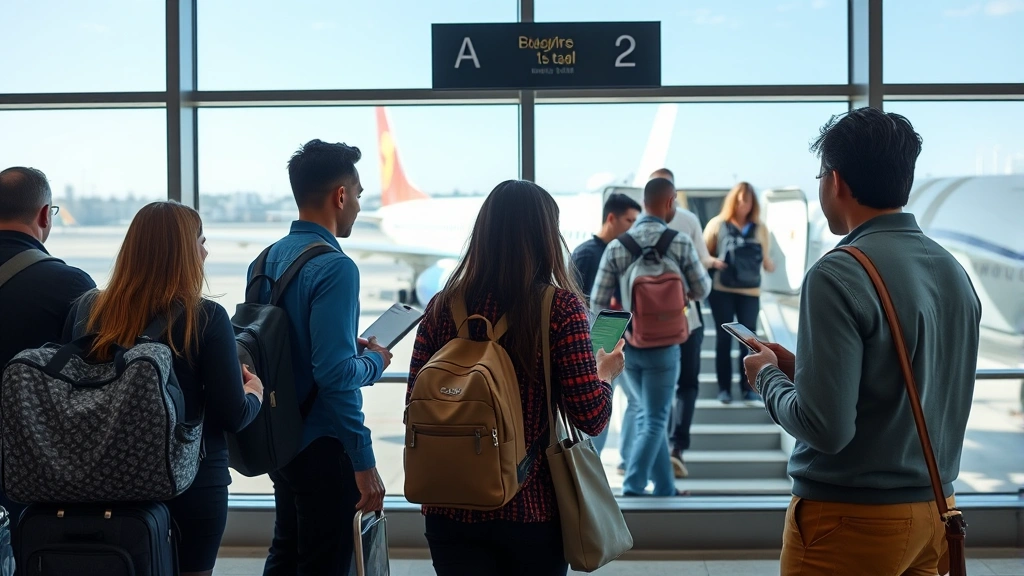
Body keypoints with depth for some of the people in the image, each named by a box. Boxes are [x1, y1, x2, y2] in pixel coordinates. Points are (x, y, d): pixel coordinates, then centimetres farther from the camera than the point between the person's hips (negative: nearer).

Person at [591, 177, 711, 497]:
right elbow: (702, 290, 2)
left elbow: (598, 303, -5)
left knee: (649, 415, 18)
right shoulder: (680, 243, -11)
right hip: (663, 346, -3)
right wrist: (703, 273, 22)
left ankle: (666, 488, 25)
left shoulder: (616, 246, -4)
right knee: (654, 421, 6)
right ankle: (632, 488, -5)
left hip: (628, 346, 4)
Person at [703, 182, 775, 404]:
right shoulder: (717, 224, 1)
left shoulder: (760, 228, 7)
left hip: (750, 291, 2)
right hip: (721, 290, -1)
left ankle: (748, 387, 14)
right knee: (723, 338, 5)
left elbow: (767, 261, 10)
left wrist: (769, 264, -12)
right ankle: (724, 388, 11)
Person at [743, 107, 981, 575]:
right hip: (934, 508, 7)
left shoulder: (839, 276, -20)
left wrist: (769, 377, -5)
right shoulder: (955, 272, 3)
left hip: (851, 519, -7)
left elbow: (824, 427, -24)